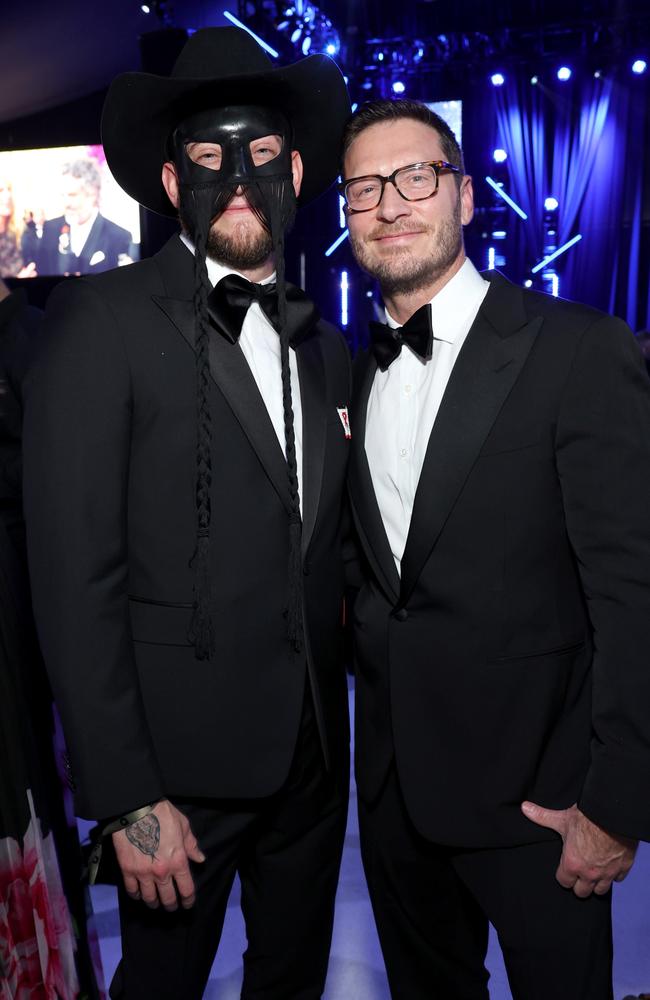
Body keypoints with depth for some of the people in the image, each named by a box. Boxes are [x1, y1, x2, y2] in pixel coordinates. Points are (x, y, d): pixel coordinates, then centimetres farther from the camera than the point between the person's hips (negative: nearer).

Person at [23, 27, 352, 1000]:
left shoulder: (326, 344, 8)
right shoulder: (103, 319, -12)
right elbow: (75, 576, -15)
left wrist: (341, 719, 5)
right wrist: (128, 799, -15)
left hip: (315, 756, 6)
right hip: (181, 763, -5)